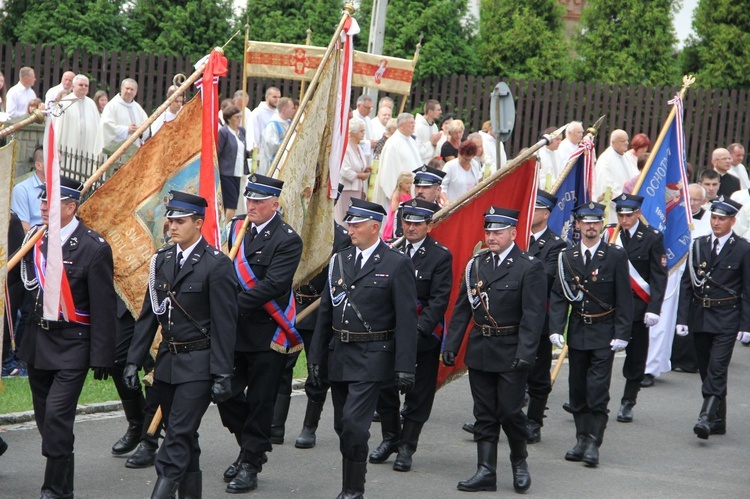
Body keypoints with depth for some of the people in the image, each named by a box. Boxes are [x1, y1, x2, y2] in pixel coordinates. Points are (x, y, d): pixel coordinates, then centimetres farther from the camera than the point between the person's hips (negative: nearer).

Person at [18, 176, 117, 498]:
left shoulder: (93, 248, -13)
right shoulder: (35, 239, 5)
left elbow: (104, 308, -13)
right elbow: (25, 287, 12)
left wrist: (102, 357, -14)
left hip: (71, 348, -6)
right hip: (36, 344, 6)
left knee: (57, 416, -13)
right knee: (46, 419, 12)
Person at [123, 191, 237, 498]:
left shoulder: (216, 264, -11)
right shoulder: (161, 259, 8)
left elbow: (224, 324, -12)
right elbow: (148, 314, 12)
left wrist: (222, 375, -14)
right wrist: (134, 361, 7)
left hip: (199, 365, -6)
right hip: (167, 360, 7)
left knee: (179, 436, -12)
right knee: (182, 437, 13)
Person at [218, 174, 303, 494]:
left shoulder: (287, 240, -12)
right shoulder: (237, 227, 9)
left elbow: (271, 286, -21)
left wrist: (233, 305, -24)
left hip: (266, 334, -6)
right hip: (234, 332, 6)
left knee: (260, 402, 3)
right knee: (226, 394, 9)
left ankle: (250, 464, 14)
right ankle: (251, 448, 29)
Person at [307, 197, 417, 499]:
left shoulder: (397, 265, -6)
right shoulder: (339, 261, 11)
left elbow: (406, 321, -9)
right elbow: (325, 313, 14)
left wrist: (404, 368, -14)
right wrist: (315, 357, 10)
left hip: (372, 359, -6)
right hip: (339, 357, 6)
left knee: (353, 424, -14)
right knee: (343, 426, 11)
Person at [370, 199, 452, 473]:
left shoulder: (440, 256, -7)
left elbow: (439, 300, -13)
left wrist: (418, 331, -22)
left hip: (424, 334, -3)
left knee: (419, 393, 5)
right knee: (384, 386, 4)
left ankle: (407, 446, 15)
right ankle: (390, 438, 23)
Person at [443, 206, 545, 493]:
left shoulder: (529, 267, -7)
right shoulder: (476, 264, 8)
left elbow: (533, 314, -12)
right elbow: (462, 308, 10)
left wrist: (525, 352, -20)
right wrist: (451, 345, 5)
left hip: (511, 353, -5)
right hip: (479, 350, 5)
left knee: (510, 411, -3)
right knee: (484, 414, 7)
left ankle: (519, 461, 21)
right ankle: (486, 472, 12)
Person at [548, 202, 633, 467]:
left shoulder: (616, 256, -4)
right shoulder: (567, 257, 4)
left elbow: (624, 298, -4)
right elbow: (558, 296, 4)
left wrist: (622, 334, -9)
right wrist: (556, 328, -8)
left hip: (604, 333, -3)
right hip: (577, 332, 4)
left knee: (598, 390, -7)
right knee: (577, 389, 8)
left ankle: (593, 443, -3)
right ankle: (582, 439, 18)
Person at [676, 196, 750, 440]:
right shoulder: (698, 245, 8)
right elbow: (686, 284, 8)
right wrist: (682, 318, 2)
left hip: (726, 320, -5)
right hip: (699, 317, 5)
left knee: (717, 369, -15)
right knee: (706, 370, 9)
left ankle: (706, 418, -21)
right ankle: (718, 421, 19)